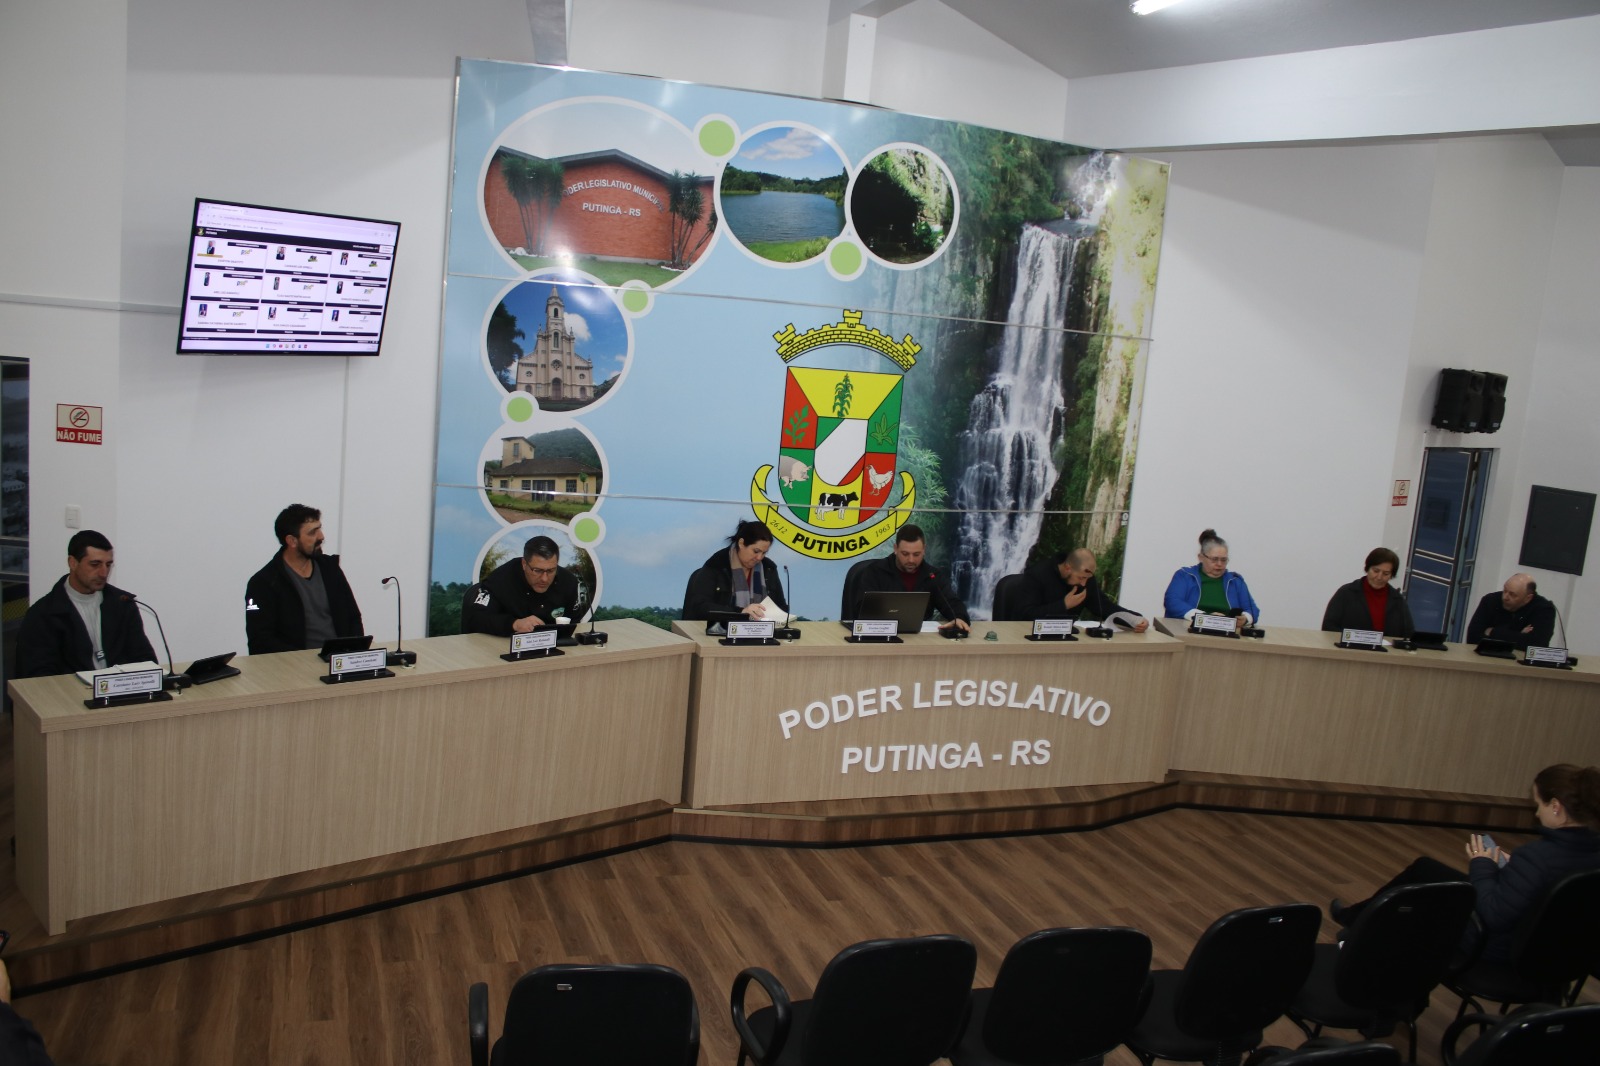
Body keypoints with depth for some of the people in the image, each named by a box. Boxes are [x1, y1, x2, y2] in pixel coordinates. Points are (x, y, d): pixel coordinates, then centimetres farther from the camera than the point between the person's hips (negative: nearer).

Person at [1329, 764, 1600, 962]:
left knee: (1423, 871, 14)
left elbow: (1493, 915, -29)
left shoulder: (1537, 856, -33)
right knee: (1425, 868, 21)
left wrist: (1482, 866, -15)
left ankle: (1356, 918, 35)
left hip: (1496, 948, -8)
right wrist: (1514, 867, 3)